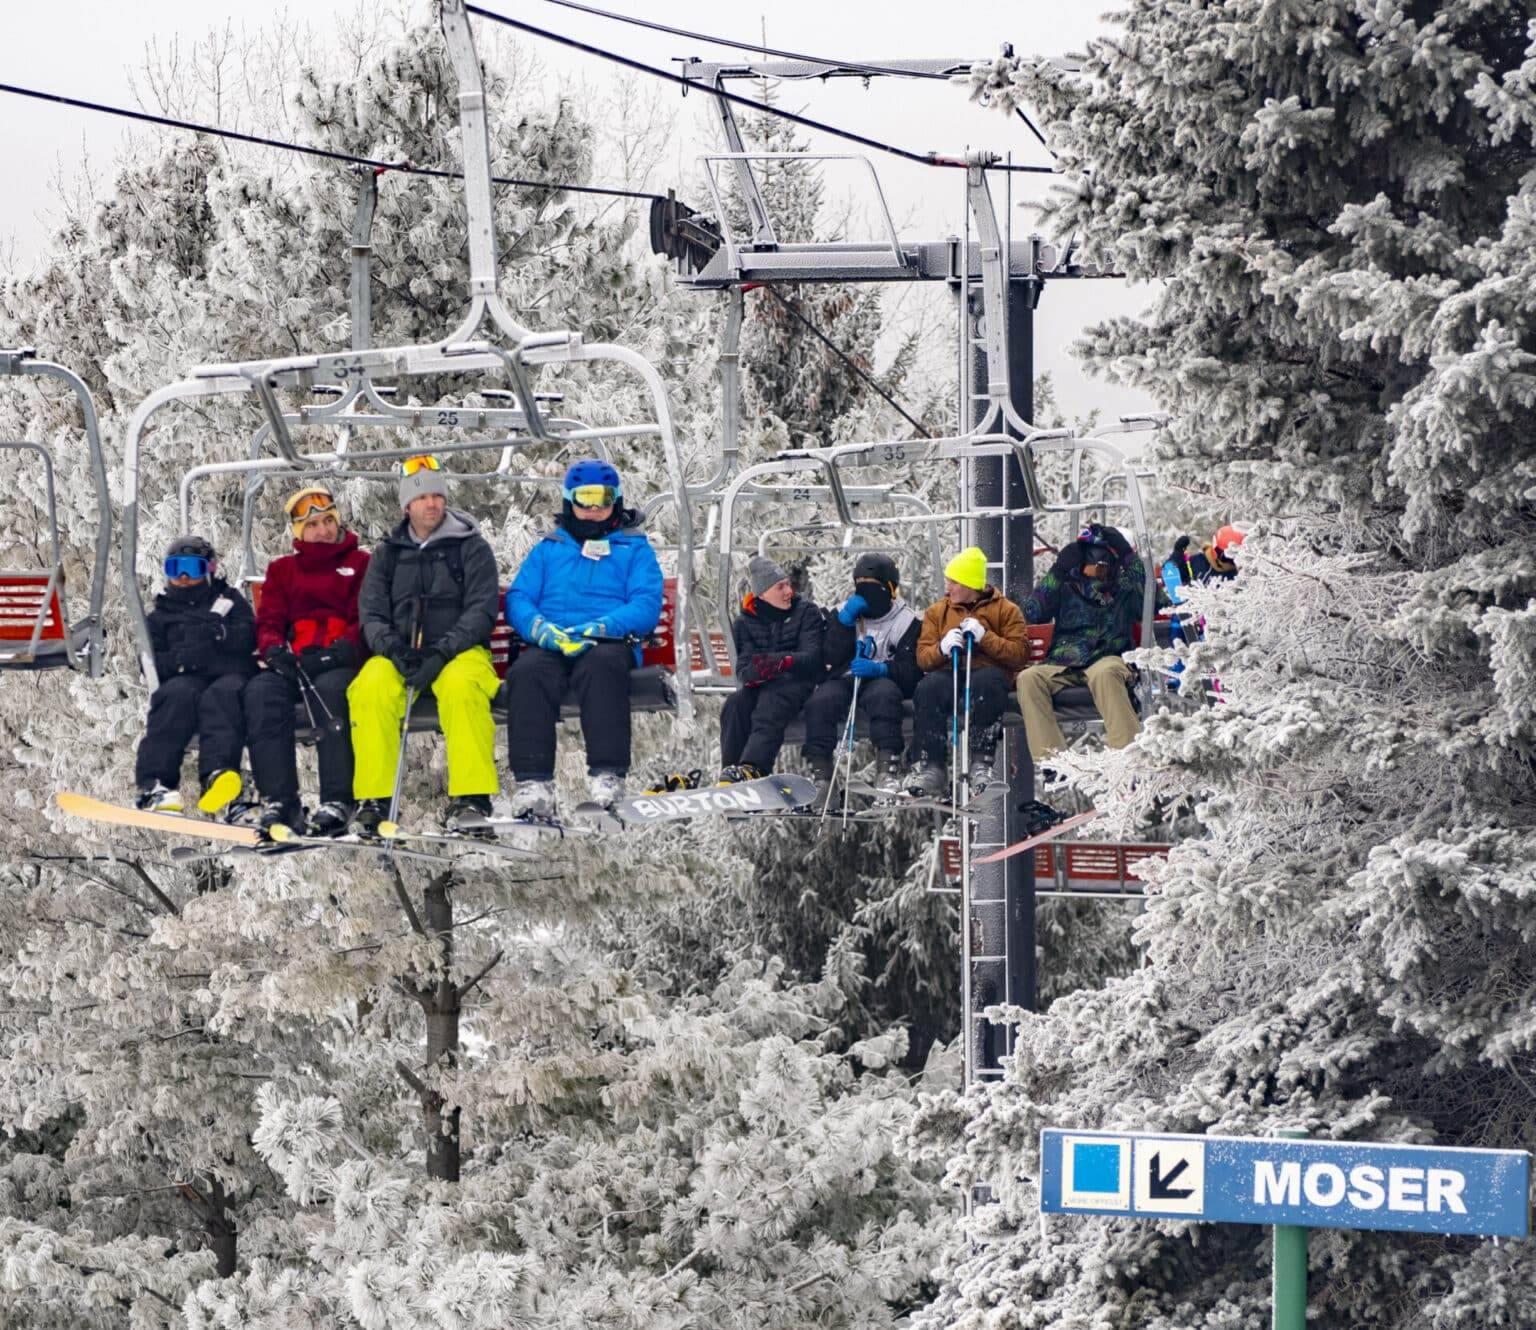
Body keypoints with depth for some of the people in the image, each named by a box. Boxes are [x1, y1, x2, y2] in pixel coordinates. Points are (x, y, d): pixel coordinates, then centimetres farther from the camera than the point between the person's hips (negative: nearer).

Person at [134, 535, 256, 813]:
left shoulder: (228, 600, 27)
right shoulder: (160, 616, 29)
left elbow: (248, 638, 8)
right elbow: (151, 663, 13)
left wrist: (217, 633, -11)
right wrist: (181, 660, -7)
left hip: (231, 674, -1)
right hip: (185, 677, 1)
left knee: (222, 695, -37)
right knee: (178, 694, -36)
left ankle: (218, 774, -63)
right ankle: (154, 784, -50)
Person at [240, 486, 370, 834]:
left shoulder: (361, 564, 17)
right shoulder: (282, 570, 27)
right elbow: (269, 620, 17)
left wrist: (344, 646, -15)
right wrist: (273, 648, -7)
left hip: (342, 663, -3)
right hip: (292, 663, 3)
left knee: (329, 689, -38)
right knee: (261, 691, -30)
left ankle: (337, 801, -42)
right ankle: (278, 800, -36)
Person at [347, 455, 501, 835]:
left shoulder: (471, 548, 5)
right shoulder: (387, 554, 15)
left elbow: (481, 611, -4)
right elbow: (371, 614, 10)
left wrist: (441, 653, -18)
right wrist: (394, 650, -12)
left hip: (460, 651, -3)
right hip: (398, 656, 3)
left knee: (460, 686, -38)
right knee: (370, 689, -30)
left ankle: (471, 798, -37)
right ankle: (373, 800, -29)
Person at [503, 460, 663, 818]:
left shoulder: (635, 549, 21)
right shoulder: (548, 549, 28)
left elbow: (646, 607, 4)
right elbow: (518, 599, 14)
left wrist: (597, 628, -14)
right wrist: (542, 629, -10)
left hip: (610, 644, -2)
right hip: (549, 646, 2)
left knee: (601, 667, -39)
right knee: (527, 673, -34)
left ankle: (607, 777, -46)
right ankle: (534, 783, -41)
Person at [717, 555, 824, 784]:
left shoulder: (806, 611, 4)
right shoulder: (745, 622, 12)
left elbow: (812, 658, -8)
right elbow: (743, 668, 1)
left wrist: (784, 661, -29)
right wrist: (754, 672, -25)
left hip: (794, 681, -4)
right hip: (760, 685, 4)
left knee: (768, 708, -35)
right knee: (735, 705, -29)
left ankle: (751, 769, -58)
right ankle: (729, 772, -36)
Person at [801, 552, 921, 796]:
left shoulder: (907, 621, 4)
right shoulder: (847, 612, 13)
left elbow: (911, 670, -6)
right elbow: (832, 658, 0)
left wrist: (880, 669, -25)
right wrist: (844, 621, -10)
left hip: (881, 680, -3)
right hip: (843, 680, 3)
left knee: (884, 694, -38)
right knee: (821, 701, -30)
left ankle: (888, 768, -44)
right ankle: (819, 771, -30)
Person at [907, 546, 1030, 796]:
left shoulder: (1005, 610, 11)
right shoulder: (937, 612, 22)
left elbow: (1020, 654, -2)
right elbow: (923, 657, 12)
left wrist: (984, 637, -13)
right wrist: (942, 648, -10)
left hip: (988, 672, -3)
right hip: (948, 672, 3)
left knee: (987, 682, -40)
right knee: (928, 688, -33)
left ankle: (981, 763, -40)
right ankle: (929, 768, -38)